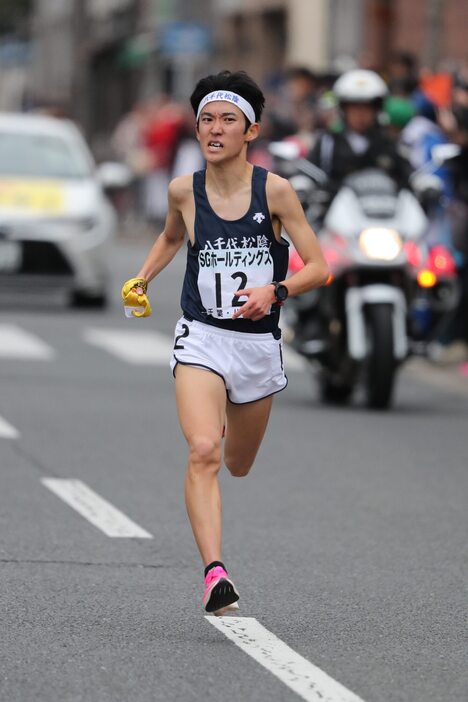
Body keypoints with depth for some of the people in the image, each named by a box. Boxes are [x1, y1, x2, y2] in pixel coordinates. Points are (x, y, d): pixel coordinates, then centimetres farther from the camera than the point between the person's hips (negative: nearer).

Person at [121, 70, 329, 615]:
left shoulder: (274, 190, -8)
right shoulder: (183, 191, -2)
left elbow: (318, 267, -6)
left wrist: (275, 291, -23)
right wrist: (141, 279, 11)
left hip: (258, 343, 1)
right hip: (201, 339, -1)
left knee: (237, 464, 21)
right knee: (202, 452, -25)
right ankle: (214, 572, -30)